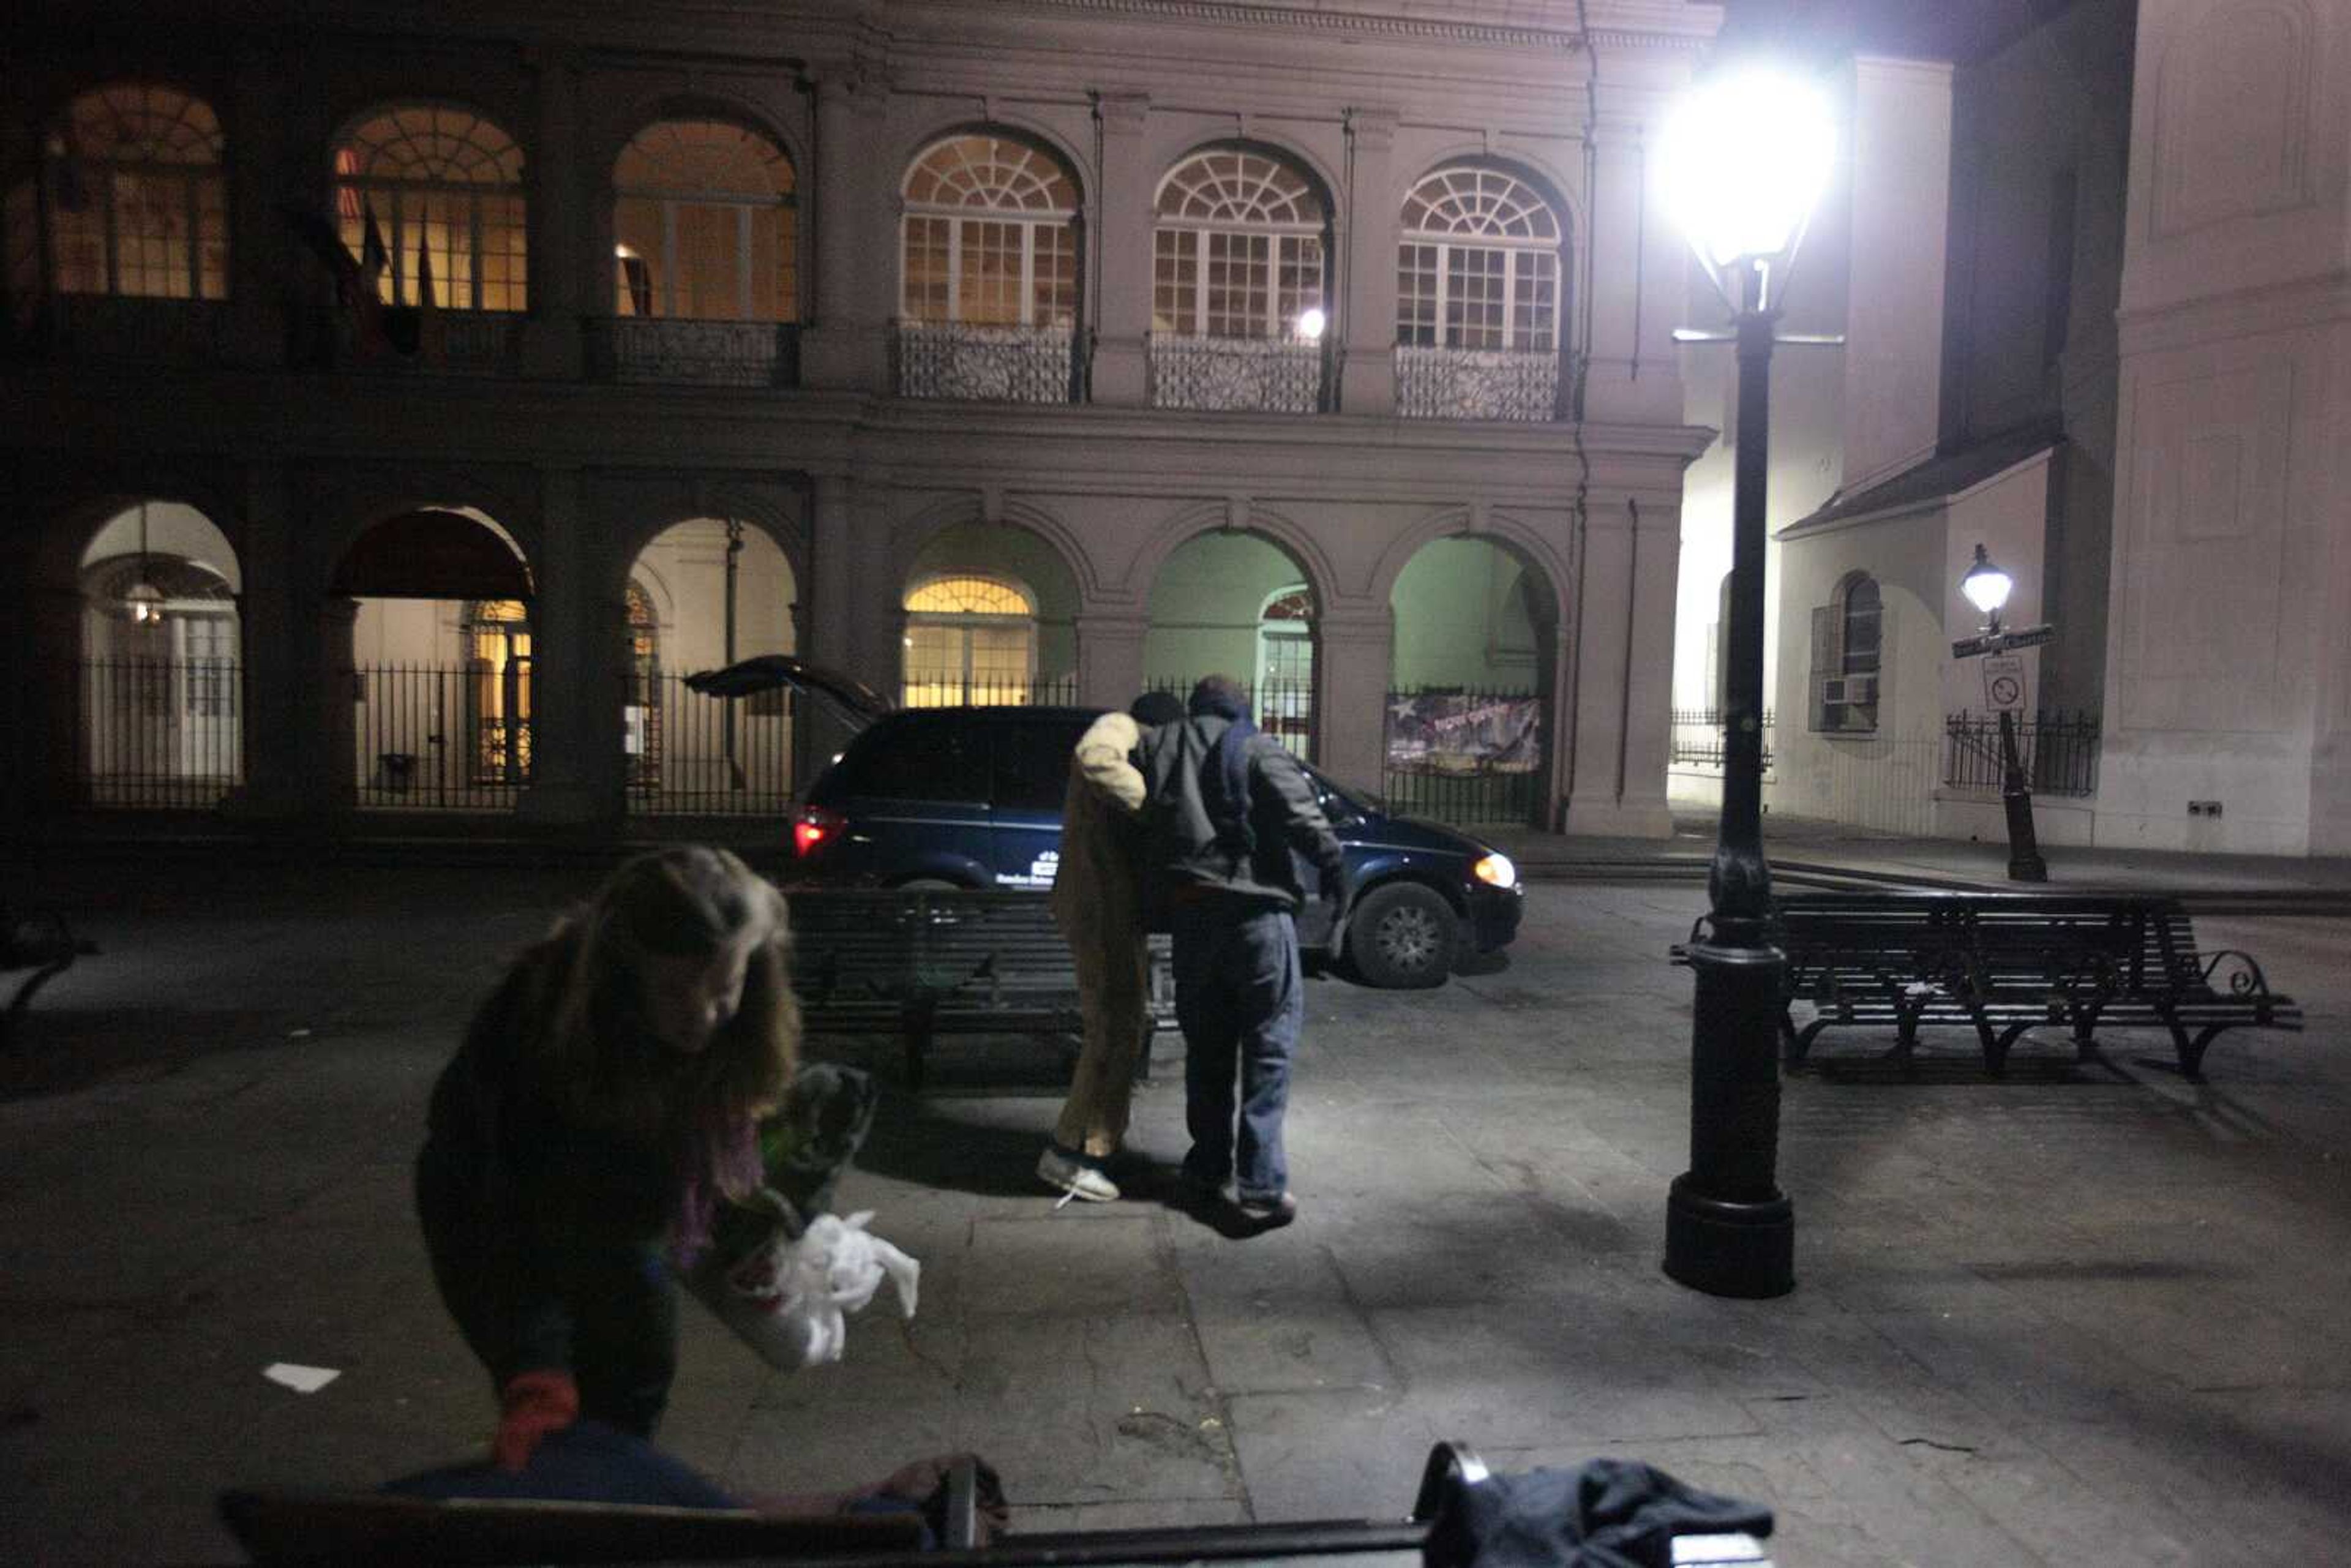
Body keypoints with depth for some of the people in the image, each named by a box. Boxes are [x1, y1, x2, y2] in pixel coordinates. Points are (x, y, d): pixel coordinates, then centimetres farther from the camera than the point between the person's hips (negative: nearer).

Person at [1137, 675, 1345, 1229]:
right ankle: (1261, 1186, -3)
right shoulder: (1255, 749, 1)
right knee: (1268, 1047, 1)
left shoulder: (1155, 747, 13)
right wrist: (1334, 868, -5)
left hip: (1189, 913, 4)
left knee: (1206, 1046, 16)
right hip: (1257, 912, -4)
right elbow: (1302, 817, -11)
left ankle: (1208, 1168, 25)